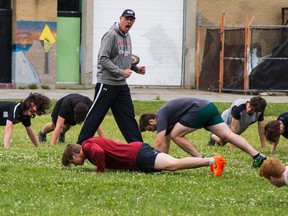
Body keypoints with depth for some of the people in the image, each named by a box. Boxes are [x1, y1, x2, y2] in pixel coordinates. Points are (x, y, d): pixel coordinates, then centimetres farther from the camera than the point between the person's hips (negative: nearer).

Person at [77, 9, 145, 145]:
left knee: (128, 115, 9)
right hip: (107, 83, -8)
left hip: (121, 84, 8)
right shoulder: (111, 35, -13)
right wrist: (121, 72, -22)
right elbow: (103, 59, -19)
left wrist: (136, 68, 9)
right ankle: (81, 144, 0)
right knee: (96, 114, -5)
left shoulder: (127, 36, 14)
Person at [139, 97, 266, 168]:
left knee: (175, 135, -3)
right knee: (227, 135, 0)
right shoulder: (166, 117, 26)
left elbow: (159, 142, -12)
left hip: (199, 109, -10)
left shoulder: (160, 117, -2)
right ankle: (257, 156, -10)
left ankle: (202, 159, -5)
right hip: (209, 107, 10)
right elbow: (165, 143, 32)